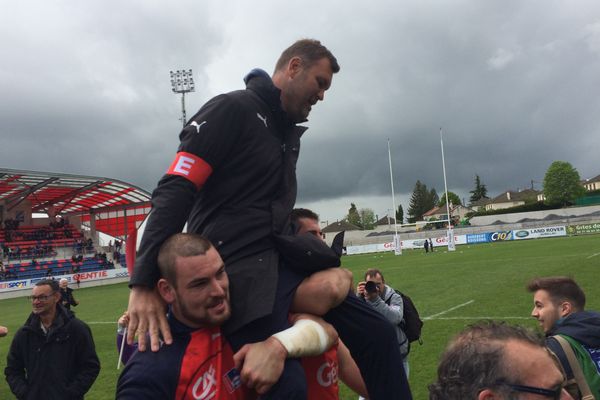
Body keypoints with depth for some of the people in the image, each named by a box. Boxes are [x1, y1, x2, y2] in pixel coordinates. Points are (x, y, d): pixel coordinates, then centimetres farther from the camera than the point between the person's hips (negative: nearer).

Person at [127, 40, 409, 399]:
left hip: (286, 259, 9)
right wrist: (144, 282, -22)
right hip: (239, 265, -8)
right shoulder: (232, 110, -7)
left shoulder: (289, 133, 19)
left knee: (378, 335, 4)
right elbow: (175, 192, -16)